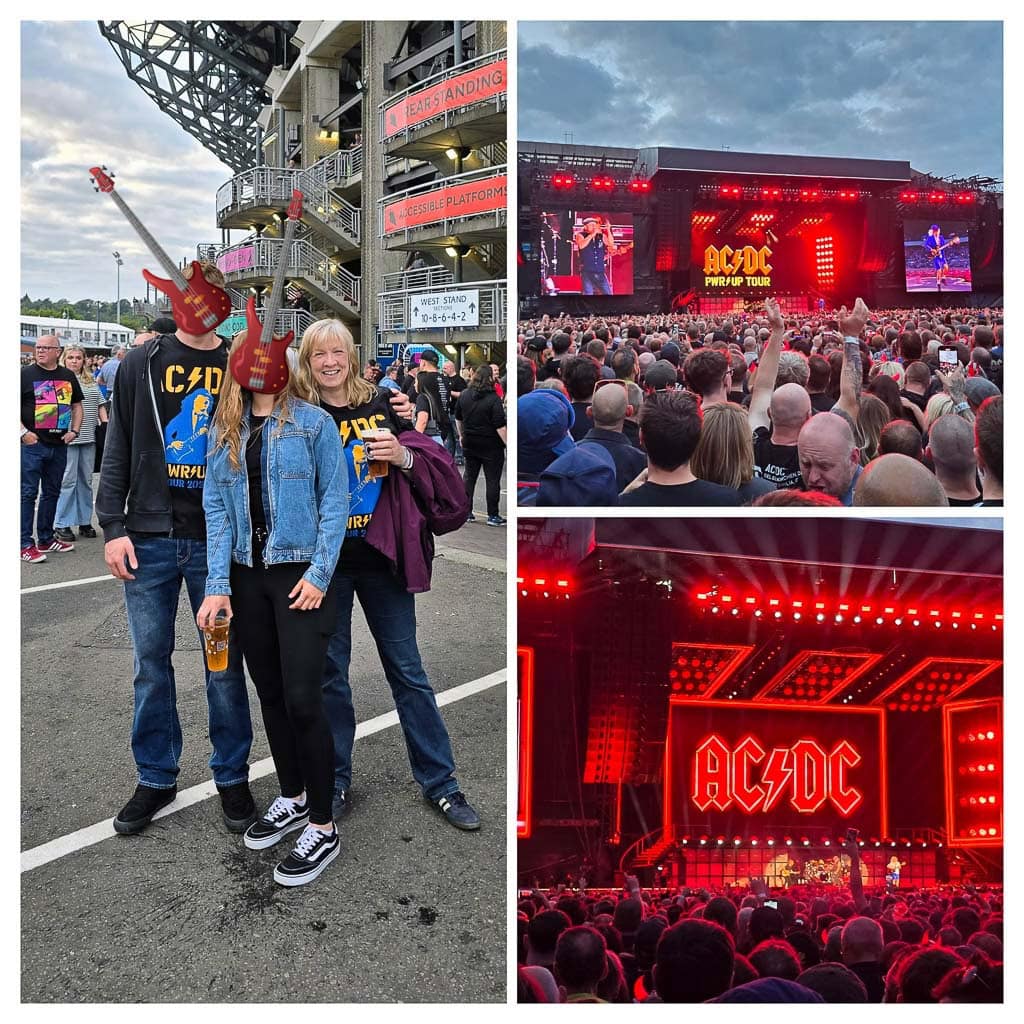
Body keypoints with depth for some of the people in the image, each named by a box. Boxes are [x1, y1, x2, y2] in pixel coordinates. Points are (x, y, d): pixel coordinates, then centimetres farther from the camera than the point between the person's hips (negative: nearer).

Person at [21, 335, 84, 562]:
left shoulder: (68, 376, 11)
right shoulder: (26, 374, -3)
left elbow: (77, 406, 19)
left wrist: (74, 431, 5)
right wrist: (24, 432, -14)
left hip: (59, 444, 5)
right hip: (32, 444, -5)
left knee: (52, 492, 13)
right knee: (28, 493, -3)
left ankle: (46, 538, 25)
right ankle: (26, 544, 1)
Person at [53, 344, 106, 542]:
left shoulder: (91, 382, 15)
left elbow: (100, 405, 20)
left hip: (89, 437, 5)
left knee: (86, 480, 11)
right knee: (68, 480, -4)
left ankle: (84, 521, 19)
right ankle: (61, 525, 3)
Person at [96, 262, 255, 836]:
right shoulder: (142, 363, 6)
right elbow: (119, 448, 6)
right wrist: (113, 527, -2)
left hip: (219, 542, -1)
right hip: (150, 538, 1)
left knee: (225, 663, 6)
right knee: (152, 663, 9)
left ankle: (232, 777, 22)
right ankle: (156, 779, 25)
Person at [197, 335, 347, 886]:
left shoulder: (314, 422, -4)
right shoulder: (224, 431, 8)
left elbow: (335, 501, -6)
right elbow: (216, 508, 4)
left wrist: (319, 574, -13)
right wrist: (218, 585, -4)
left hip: (300, 572, -5)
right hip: (247, 576, 5)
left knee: (302, 699, -7)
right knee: (270, 694, 14)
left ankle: (322, 827, 7)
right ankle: (292, 799, 32)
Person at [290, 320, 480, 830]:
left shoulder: (382, 405, 2)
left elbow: (433, 467, 4)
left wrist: (405, 456, -15)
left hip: (381, 557, 0)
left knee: (407, 670, 7)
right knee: (328, 672, 11)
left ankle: (440, 783, 19)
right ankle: (335, 781, 28)